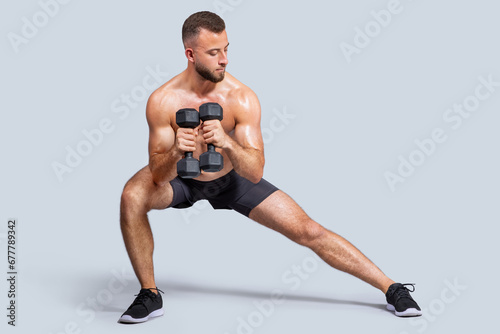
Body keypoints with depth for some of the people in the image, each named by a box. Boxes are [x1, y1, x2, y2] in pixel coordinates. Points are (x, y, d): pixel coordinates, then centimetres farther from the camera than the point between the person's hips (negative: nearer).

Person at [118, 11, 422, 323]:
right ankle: (150, 294, -12)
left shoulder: (242, 98, -26)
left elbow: (255, 173, -30)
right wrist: (175, 152, -47)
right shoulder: (163, 101, -28)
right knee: (132, 197, -33)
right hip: (180, 177, 0)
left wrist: (226, 142, -49)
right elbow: (159, 176, -26)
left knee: (308, 230, -7)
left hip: (231, 177, 1)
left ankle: (390, 287, 7)